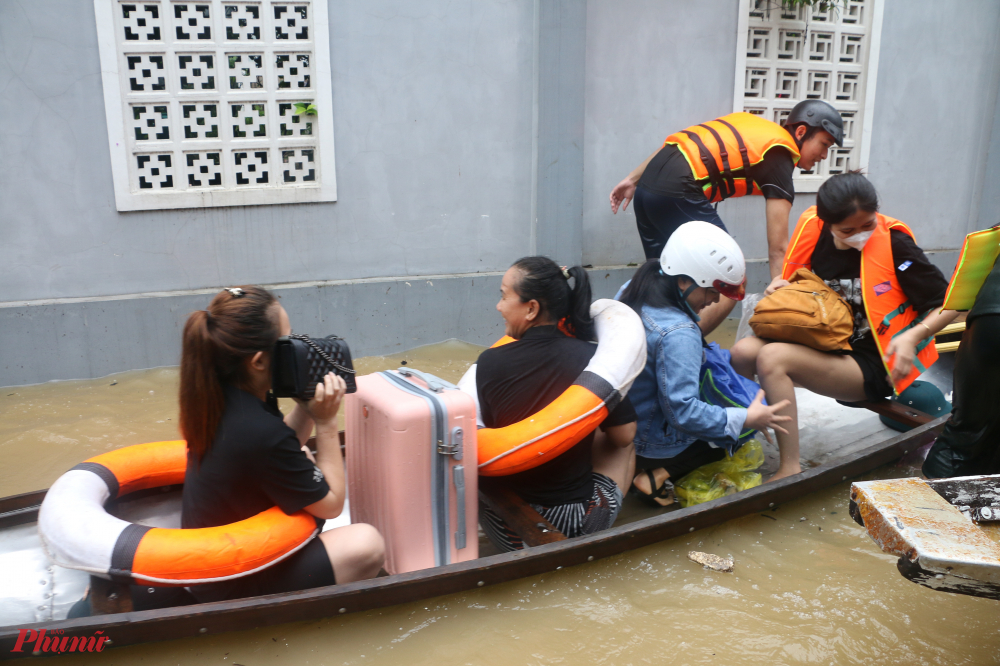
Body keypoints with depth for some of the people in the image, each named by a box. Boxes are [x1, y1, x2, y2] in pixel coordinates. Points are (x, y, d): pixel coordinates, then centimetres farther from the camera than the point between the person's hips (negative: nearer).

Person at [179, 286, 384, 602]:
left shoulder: (218, 398, -7)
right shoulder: (260, 432, -32)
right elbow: (331, 505, -17)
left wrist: (306, 405, -8)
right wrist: (326, 422, -15)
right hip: (227, 586, -9)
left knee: (304, 460, 22)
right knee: (367, 545, -22)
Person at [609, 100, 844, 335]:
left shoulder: (749, 122, 21)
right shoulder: (779, 159, -1)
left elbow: (674, 142, 19)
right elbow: (778, 248, -4)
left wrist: (632, 179, 21)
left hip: (648, 184, 9)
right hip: (678, 194, -9)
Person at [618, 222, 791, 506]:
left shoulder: (631, 292, -5)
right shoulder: (677, 334, -31)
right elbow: (683, 411, -29)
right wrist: (747, 419, -22)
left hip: (620, 425, 8)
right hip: (651, 443, -8)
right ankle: (658, 476, -5)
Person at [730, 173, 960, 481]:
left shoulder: (893, 244, -14)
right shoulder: (814, 229, -1)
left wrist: (913, 336, -26)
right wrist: (781, 284, -6)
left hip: (872, 366, -5)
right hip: (824, 348, 6)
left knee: (772, 358, -28)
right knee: (743, 352, -19)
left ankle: (790, 469, -24)